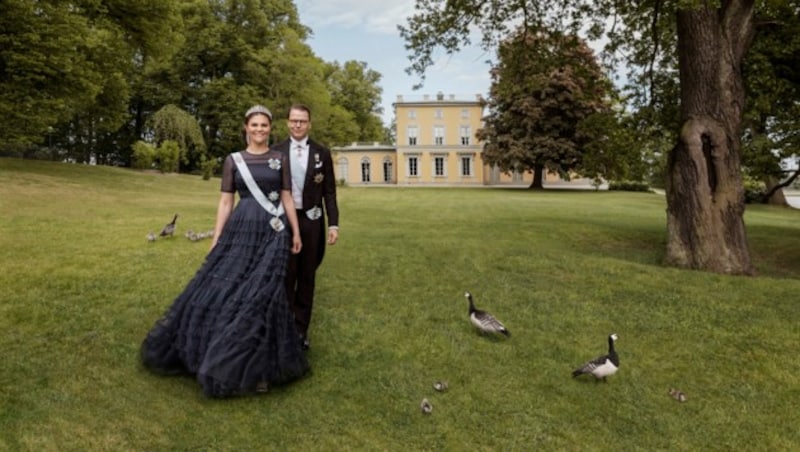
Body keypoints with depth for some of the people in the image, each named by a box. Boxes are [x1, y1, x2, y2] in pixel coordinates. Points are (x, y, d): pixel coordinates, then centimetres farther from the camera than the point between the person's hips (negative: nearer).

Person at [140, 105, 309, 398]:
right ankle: (210, 352, 21)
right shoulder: (233, 160, 6)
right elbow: (225, 202, 5)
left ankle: (257, 364, 11)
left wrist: (296, 232, 3)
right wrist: (216, 240, 1)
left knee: (262, 292, -4)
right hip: (240, 230, 1)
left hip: (273, 232, -1)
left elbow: (287, 198, 7)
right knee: (224, 286, 1)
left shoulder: (281, 159, 7)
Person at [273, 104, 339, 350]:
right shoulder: (276, 151, 2)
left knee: (307, 277, 8)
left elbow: (329, 191, 1)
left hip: (311, 220, 1)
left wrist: (333, 223, -5)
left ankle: (301, 329, 19)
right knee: (285, 276, 3)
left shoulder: (322, 153, 2)